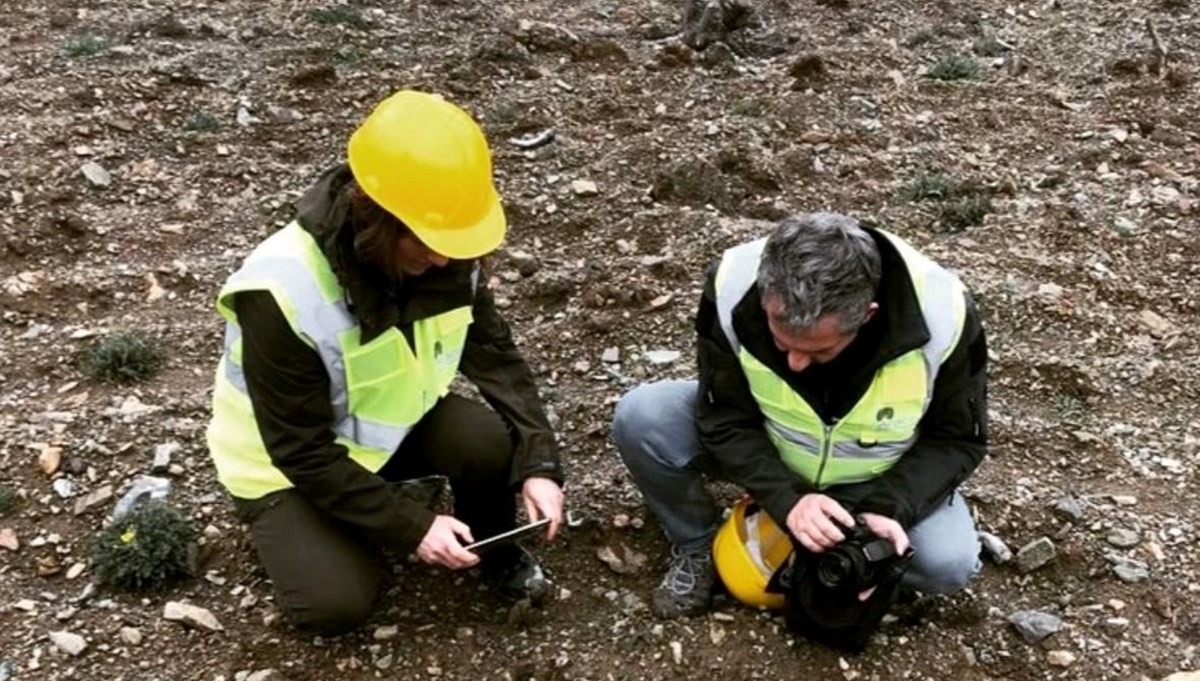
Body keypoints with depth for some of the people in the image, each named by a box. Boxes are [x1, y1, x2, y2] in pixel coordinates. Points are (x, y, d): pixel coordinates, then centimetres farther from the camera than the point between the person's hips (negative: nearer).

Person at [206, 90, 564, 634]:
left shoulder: (448, 256, -18)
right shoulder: (283, 293, -34)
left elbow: (496, 357, -11)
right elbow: (304, 452, -29)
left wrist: (538, 463, -24)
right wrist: (411, 525, -29)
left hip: (394, 423, 4)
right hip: (290, 463, -4)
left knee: (494, 441, -25)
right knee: (336, 604, -22)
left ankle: (494, 548, 6)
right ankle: (292, 531, 11)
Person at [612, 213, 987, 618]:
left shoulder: (942, 316, -32)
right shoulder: (733, 288, -31)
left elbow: (957, 440, -15)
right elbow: (725, 418, -18)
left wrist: (888, 507, -31)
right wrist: (786, 499, -33)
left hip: (878, 479, 0)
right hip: (765, 448, 1)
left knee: (950, 562, -26)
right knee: (641, 417, -23)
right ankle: (697, 546, 2)